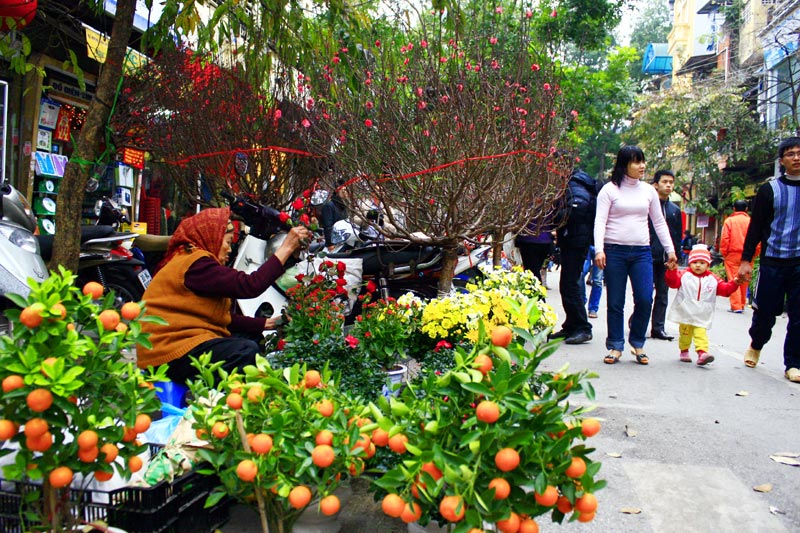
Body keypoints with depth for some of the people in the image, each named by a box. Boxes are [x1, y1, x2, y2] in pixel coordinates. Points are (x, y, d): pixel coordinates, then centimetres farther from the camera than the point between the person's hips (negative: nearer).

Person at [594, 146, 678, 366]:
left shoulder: (648, 191, 12)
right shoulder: (610, 189, 1)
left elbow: (659, 222, 18)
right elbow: (600, 221, -5)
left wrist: (670, 250, 14)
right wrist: (599, 250, -17)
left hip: (642, 252, 3)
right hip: (614, 251, -3)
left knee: (645, 299, -6)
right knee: (615, 302, 1)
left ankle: (637, 343, 14)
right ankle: (615, 346, 13)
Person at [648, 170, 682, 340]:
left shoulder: (675, 210, 15)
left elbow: (678, 236, 18)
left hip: (667, 259, 6)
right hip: (649, 257, -5)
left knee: (663, 294, 9)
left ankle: (658, 328, 15)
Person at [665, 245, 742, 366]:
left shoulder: (712, 279, 6)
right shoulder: (684, 275, 0)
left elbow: (724, 289, 6)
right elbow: (673, 282, -12)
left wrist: (734, 283, -10)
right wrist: (672, 270, -27)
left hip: (702, 316, 0)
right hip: (685, 313, 0)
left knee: (701, 333, -10)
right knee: (685, 333, 10)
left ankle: (702, 352, -17)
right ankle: (684, 351, 27)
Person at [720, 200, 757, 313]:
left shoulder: (729, 220, -2)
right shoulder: (751, 221, 1)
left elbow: (724, 239, -6)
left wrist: (724, 253, 5)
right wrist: (754, 254, 11)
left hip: (732, 254, -2)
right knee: (744, 281, 13)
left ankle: (736, 306, -7)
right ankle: (742, 305, 22)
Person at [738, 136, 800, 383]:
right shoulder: (770, 190, 2)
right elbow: (756, 227, 2)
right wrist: (746, 260, -3)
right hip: (773, 261, -1)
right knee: (765, 311, 5)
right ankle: (756, 345, 33)